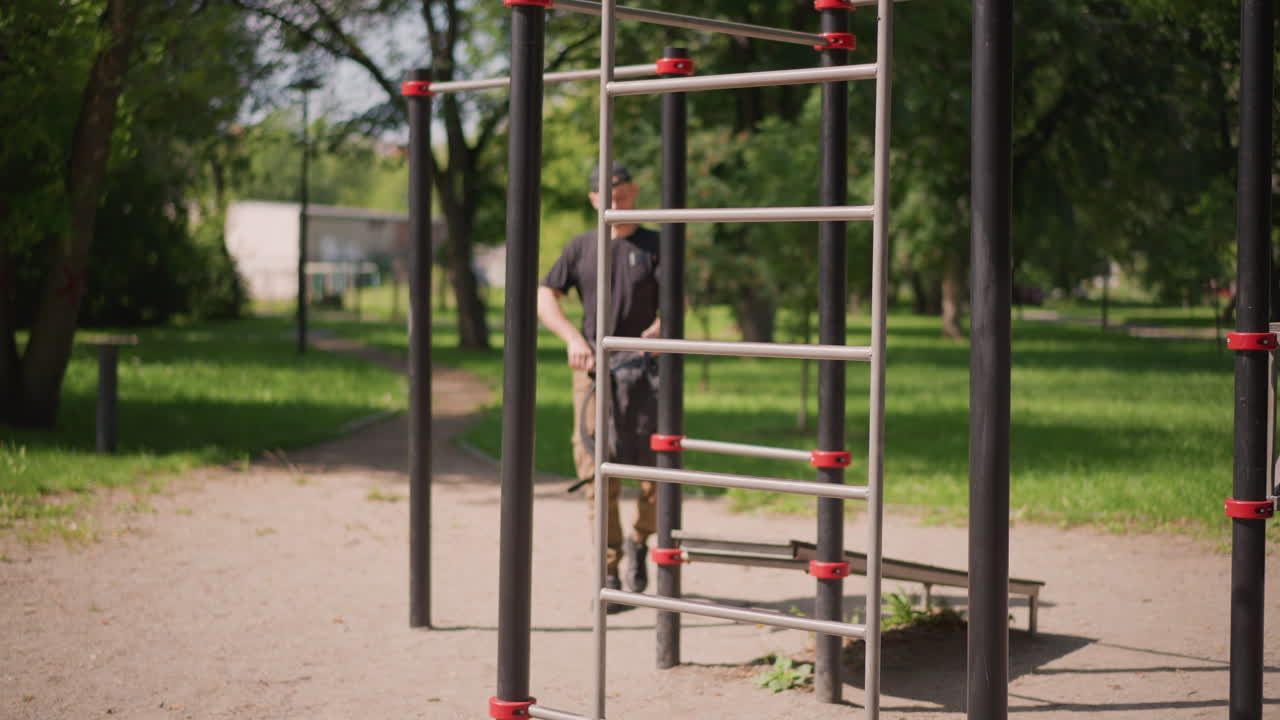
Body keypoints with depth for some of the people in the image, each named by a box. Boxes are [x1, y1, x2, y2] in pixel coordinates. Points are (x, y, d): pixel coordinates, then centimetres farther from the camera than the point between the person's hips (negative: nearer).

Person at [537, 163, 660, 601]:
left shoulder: (654, 246, 6)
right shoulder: (580, 248, 11)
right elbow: (544, 298, 6)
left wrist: (651, 336, -24)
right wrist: (573, 338, -11)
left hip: (644, 368, -1)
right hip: (593, 369, 1)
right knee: (598, 474, -4)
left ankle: (639, 542, 24)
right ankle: (609, 572, 5)